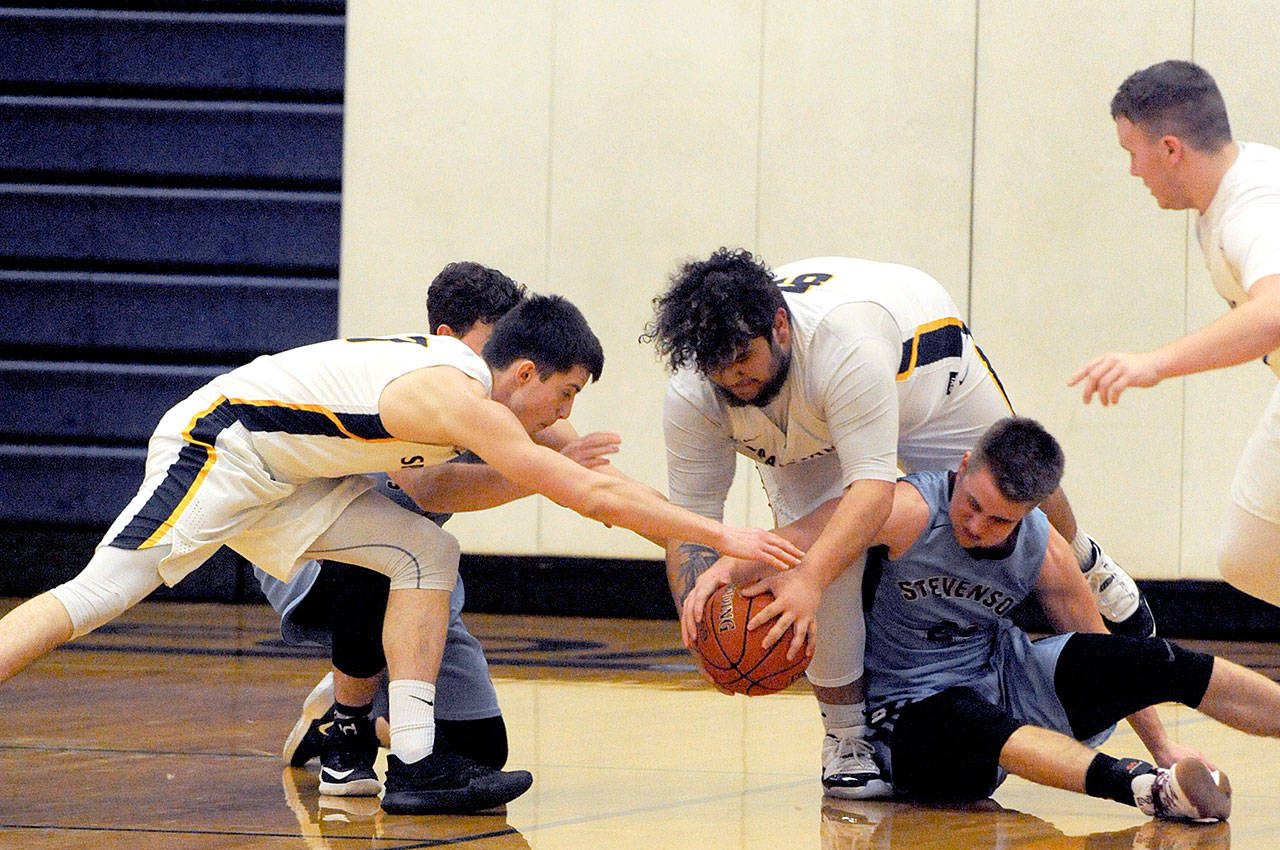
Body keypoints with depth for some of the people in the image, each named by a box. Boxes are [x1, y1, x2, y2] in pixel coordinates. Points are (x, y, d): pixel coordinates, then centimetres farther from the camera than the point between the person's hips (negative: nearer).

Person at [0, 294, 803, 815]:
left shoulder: (458, 371, 3)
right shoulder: (458, 397, -24)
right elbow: (595, 497, -26)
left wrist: (547, 465, 7)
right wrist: (723, 536, -22)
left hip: (284, 472, 9)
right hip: (214, 445, -9)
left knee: (428, 555, 0)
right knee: (97, 594, -18)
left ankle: (416, 763, -5)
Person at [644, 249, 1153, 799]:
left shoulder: (844, 343, -50)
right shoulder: (693, 396, -35)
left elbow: (873, 487, -53)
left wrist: (810, 580, -66)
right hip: (807, 438, 2)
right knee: (817, 560, -21)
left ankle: (1084, 563, 54)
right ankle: (845, 737, -4)